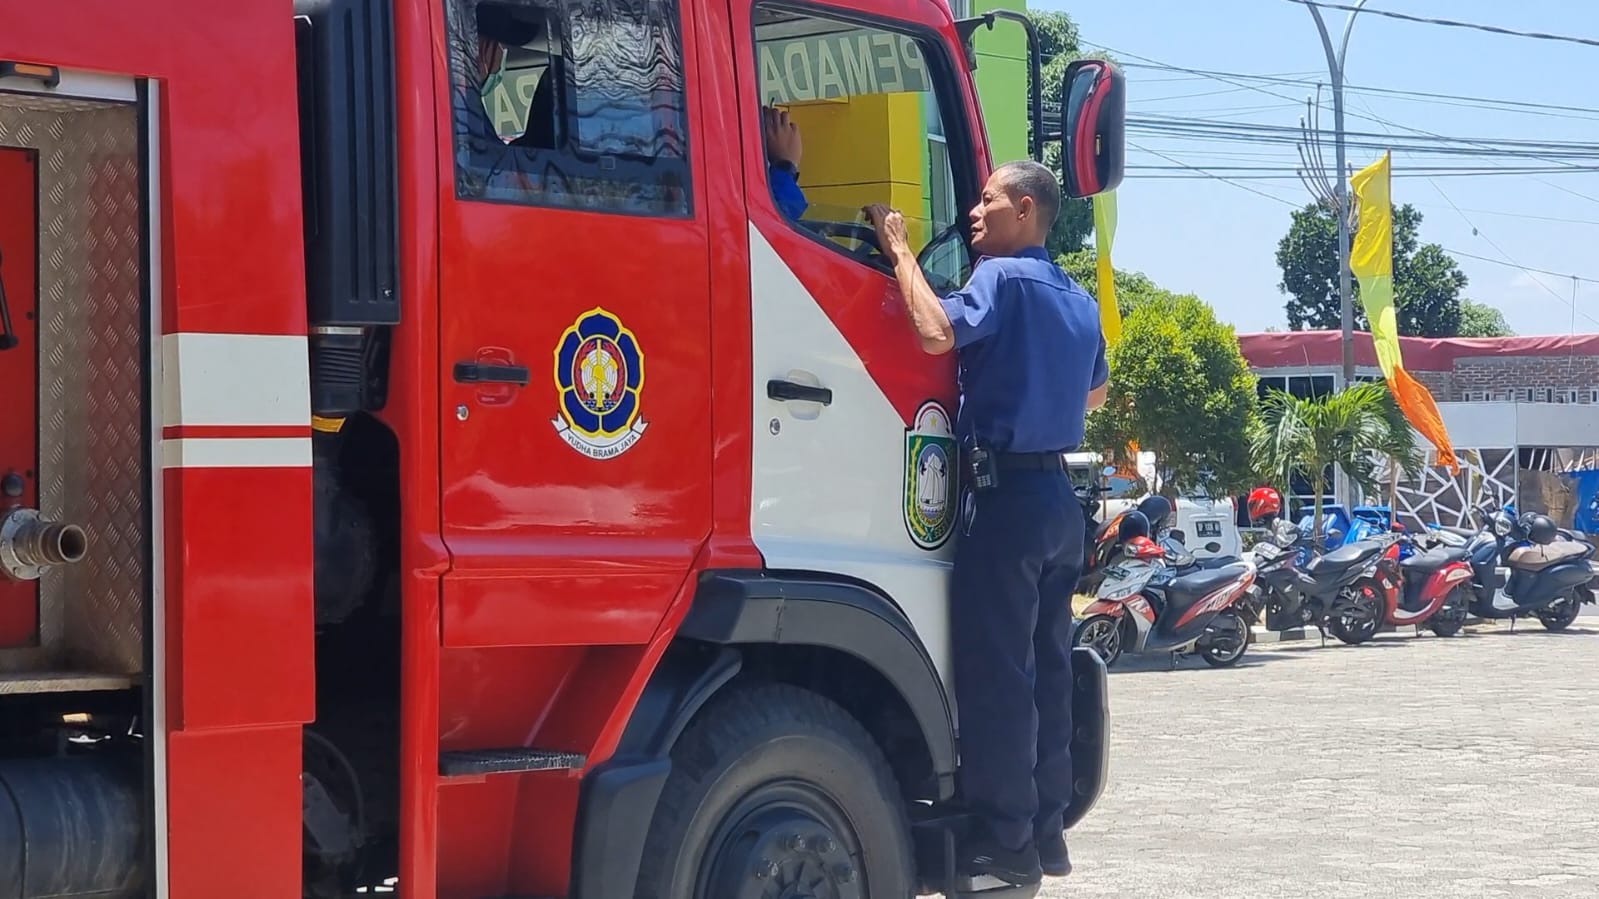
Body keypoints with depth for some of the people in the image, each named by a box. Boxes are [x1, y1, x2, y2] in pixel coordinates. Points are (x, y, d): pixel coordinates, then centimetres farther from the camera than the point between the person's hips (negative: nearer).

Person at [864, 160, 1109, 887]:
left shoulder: (1003, 277, -10)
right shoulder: (1079, 299, 17)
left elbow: (937, 332, -27)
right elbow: (1095, 392, 32)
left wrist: (900, 249, -15)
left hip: (1004, 490, -9)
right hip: (1057, 493, 9)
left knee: (995, 670, -6)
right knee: (1045, 665, 12)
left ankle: (1004, 840, -5)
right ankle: (1045, 828, 16)